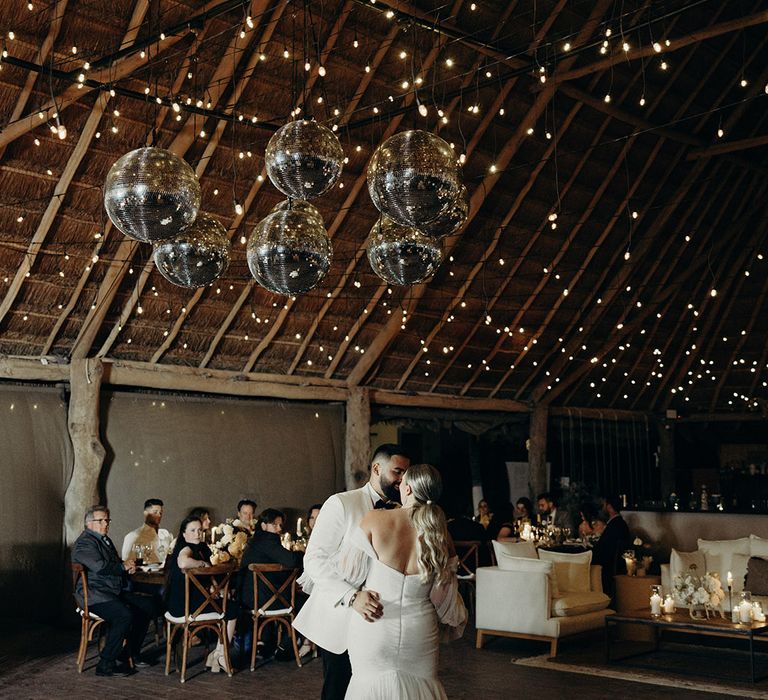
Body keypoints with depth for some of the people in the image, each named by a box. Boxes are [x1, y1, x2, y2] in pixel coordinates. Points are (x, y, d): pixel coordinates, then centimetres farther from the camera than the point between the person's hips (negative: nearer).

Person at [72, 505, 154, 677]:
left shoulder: (105, 540, 21)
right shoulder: (85, 542, -10)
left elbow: (115, 564, 28)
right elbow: (100, 567, -24)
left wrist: (128, 566, 4)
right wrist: (123, 566, -9)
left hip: (114, 591, 10)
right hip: (93, 595, -10)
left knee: (146, 606, -1)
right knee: (124, 615, -31)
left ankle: (132, 653, 10)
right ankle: (106, 664, -21)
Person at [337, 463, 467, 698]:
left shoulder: (375, 520, -16)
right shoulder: (441, 538, -7)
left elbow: (349, 571, -9)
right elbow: (445, 598, 1)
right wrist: (458, 621, 21)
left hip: (373, 629, -2)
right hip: (419, 634, 2)